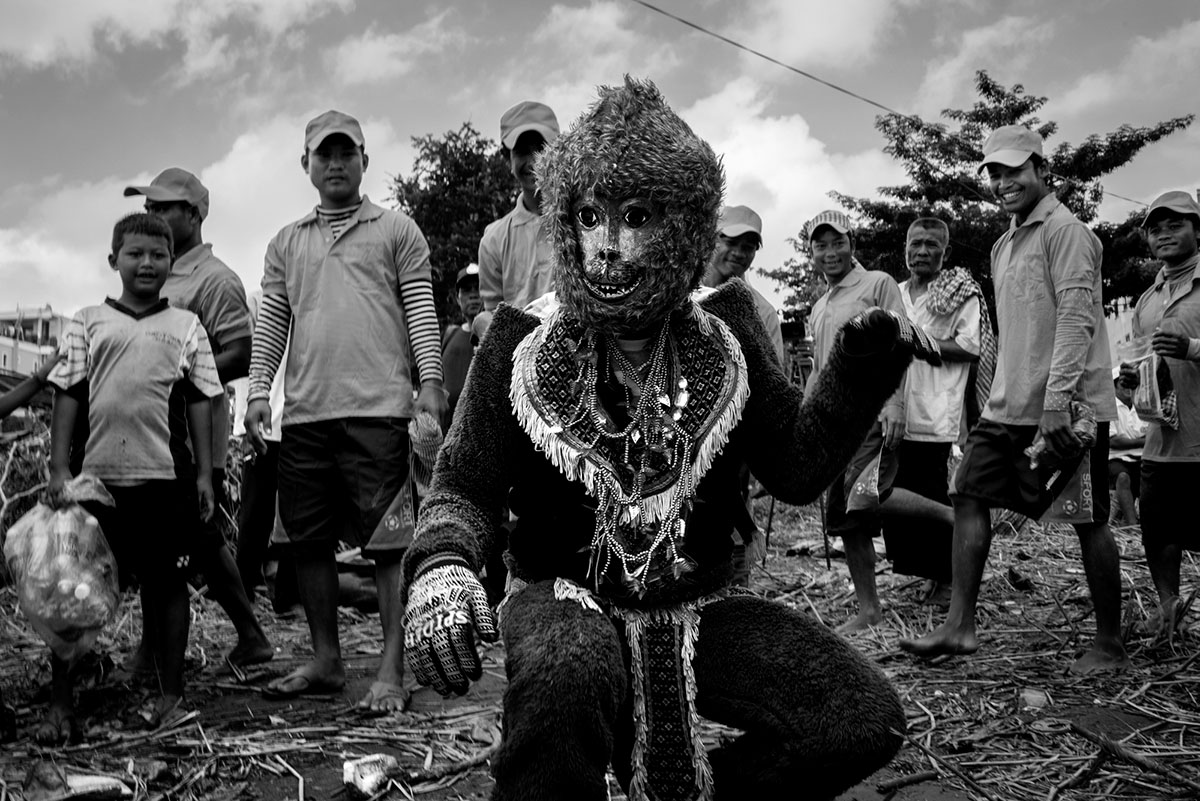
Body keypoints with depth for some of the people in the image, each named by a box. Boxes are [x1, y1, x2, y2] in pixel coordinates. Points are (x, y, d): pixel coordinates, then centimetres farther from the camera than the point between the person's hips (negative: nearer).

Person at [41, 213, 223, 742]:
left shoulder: (186, 326, 10)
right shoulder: (88, 323, 10)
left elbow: (200, 401, 8)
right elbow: (67, 396, 6)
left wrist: (204, 473, 3)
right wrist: (59, 468, -2)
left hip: (165, 476, 0)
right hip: (97, 475, 1)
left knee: (165, 582, 7)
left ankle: (171, 694, 19)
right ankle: (60, 703, 11)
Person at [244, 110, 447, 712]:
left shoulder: (397, 231, 10)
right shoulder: (287, 243, 19)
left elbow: (420, 311, 3)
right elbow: (270, 324, 14)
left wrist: (431, 380, -8)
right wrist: (258, 392, 3)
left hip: (378, 408, -4)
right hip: (304, 413, 5)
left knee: (388, 540, -5)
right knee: (308, 539, 9)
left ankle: (391, 672, 1)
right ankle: (325, 661, 21)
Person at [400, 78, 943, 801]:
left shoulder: (723, 329, 0)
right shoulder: (524, 342, -7)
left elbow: (796, 469, 1)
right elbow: (464, 486, -4)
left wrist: (863, 368, -14)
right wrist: (441, 566, -27)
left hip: (698, 603, 4)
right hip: (568, 598, -3)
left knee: (865, 718, -14)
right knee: (563, 676, -40)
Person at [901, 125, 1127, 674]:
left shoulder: (1065, 231, -8)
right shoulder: (1005, 245, 19)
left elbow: (1076, 318, -18)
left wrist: (1057, 399, -25)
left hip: (1068, 407, -9)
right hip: (1008, 407, 9)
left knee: (1089, 521, 0)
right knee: (969, 497, 3)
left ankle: (1110, 646, 12)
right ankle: (959, 627, 6)